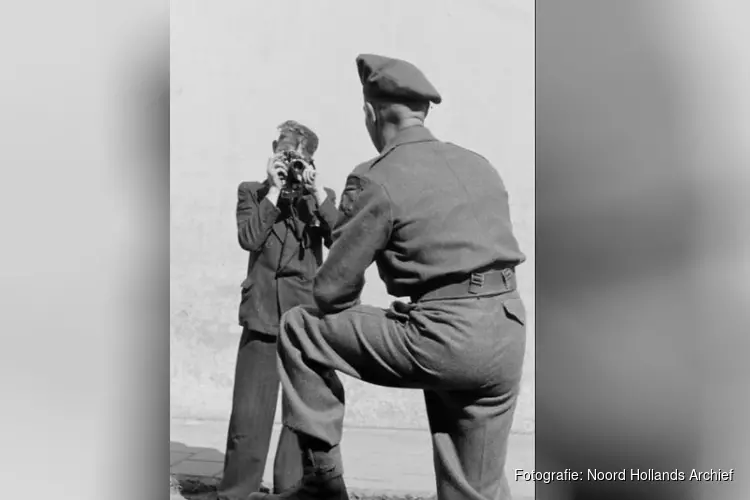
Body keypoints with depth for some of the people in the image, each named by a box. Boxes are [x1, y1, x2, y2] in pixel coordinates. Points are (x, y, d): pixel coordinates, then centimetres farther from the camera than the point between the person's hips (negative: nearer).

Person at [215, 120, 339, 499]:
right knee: (248, 415, -2)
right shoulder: (252, 193, 10)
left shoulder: (321, 197, 13)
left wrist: (316, 192, -8)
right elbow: (248, 238, -8)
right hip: (263, 315, -1)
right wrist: (274, 191, -7)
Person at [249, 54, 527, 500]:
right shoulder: (481, 166, 15)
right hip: (510, 337, 7)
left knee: (299, 329, 9)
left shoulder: (376, 181, -5)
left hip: (443, 340, -7)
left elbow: (332, 290, -4)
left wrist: (356, 315, 18)